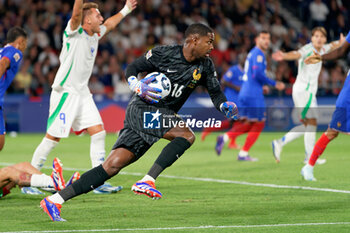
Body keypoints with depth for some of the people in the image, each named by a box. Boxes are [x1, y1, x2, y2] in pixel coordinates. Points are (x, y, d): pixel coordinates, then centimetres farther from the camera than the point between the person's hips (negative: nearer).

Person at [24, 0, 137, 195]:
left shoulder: (95, 35, 13)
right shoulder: (74, 32, -10)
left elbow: (109, 24, 33)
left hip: (83, 93, 8)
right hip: (65, 92, -8)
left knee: (99, 133, -1)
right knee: (53, 137, -6)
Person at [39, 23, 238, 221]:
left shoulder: (205, 66, 8)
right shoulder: (163, 54, -7)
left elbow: (216, 93, 13)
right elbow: (132, 69, 4)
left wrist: (226, 106, -8)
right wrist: (138, 87, -15)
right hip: (142, 109, -6)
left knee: (112, 166, -4)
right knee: (187, 135, -26)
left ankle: (55, 200, -6)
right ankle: (147, 181, -30)